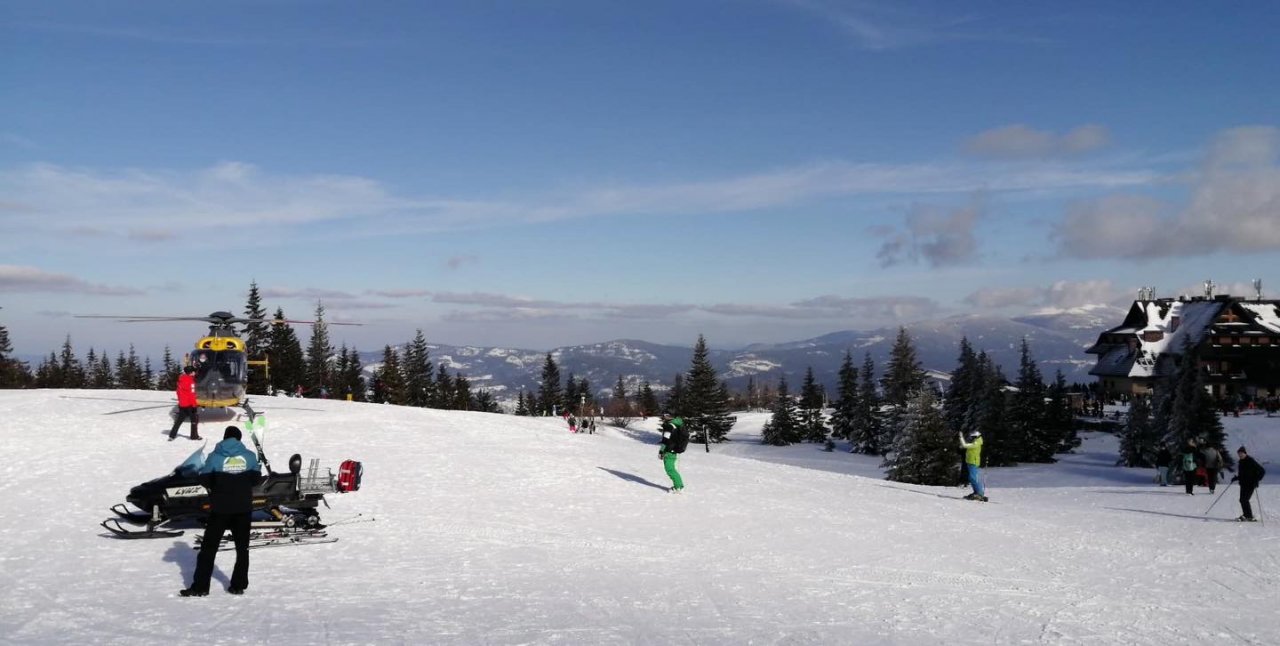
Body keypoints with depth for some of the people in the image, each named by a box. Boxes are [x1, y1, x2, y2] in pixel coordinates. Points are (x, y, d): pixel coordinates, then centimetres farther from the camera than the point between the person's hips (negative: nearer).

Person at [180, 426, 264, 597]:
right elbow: (256, 480, 0)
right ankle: (238, 585, 12)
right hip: (243, 508, 1)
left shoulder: (215, 457, -4)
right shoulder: (249, 456, -2)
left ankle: (200, 586, 2)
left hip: (220, 508, -1)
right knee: (242, 547, 12)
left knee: (209, 547, 5)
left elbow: (204, 480, -3)